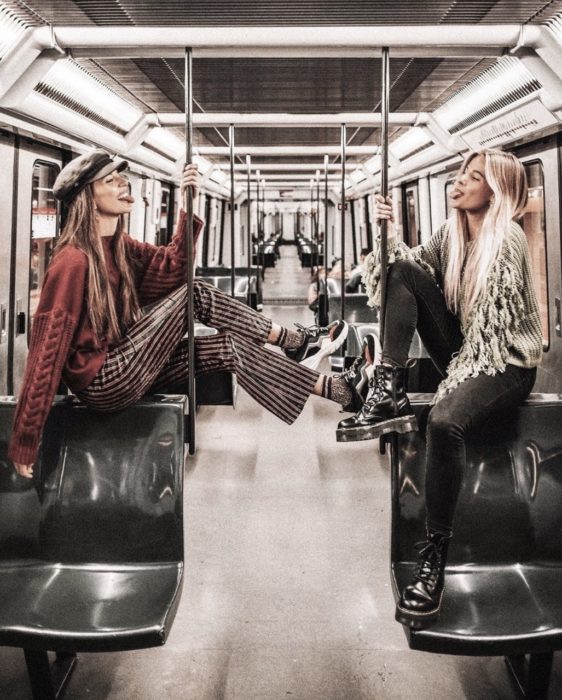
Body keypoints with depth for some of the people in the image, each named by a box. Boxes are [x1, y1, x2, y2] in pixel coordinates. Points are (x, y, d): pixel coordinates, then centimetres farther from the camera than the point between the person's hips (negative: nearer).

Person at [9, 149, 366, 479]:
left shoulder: (119, 246, 9)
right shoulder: (73, 261, -19)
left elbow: (173, 268, -2)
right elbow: (48, 346, -22)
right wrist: (24, 441, -23)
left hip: (127, 369, 9)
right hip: (102, 382, -9)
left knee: (230, 347, -3)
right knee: (195, 295, -15)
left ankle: (327, 387, 3)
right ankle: (293, 340, -2)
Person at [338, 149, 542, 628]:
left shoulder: (507, 239, -15)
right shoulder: (455, 229, 8)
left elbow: (492, 325, -20)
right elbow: (416, 265, 7)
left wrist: (457, 379, -24)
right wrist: (389, 236, -10)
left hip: (505, 364, -7)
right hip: (464, 350, 7)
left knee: (445, 420, -38)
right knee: (404, 272, -10)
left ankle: (435, 555, -26)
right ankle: (389, 393, -17)